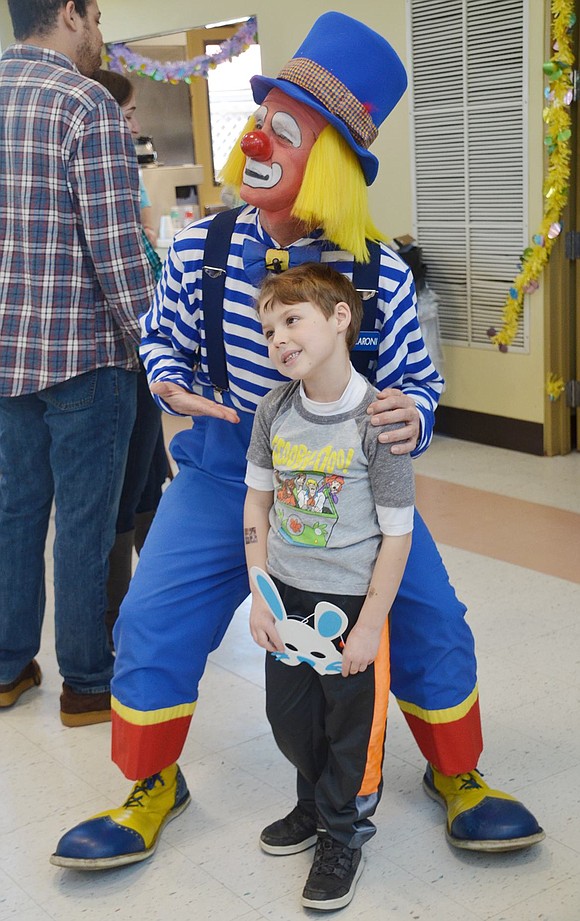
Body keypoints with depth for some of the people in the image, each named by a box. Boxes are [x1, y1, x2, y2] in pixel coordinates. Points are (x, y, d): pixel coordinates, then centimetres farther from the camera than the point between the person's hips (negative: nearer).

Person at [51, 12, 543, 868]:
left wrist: (410, 418, -25)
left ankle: (454, 772, 27)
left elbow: (417, 379, -3)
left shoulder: (380, 274, -15)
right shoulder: (200, 249, -11)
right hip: (227, 464, 1)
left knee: (431, 621, -2)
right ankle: (153, 785, 23)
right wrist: (171, 382, -13)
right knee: (153, 622, -3)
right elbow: (162, 334, 8)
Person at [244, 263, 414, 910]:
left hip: (351, 601, -5)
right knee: (289, 717, 19)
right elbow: (257, 501, 4)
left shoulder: (375, 420, -20)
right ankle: (316, 808, 45)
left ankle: (344, 833, 33)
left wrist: (369, 625, -14)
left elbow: (396, 533, -16)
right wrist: (261, 596, 1)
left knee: (351, 724, 11)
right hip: (285, 597, 5)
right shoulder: (274, 410, -5)